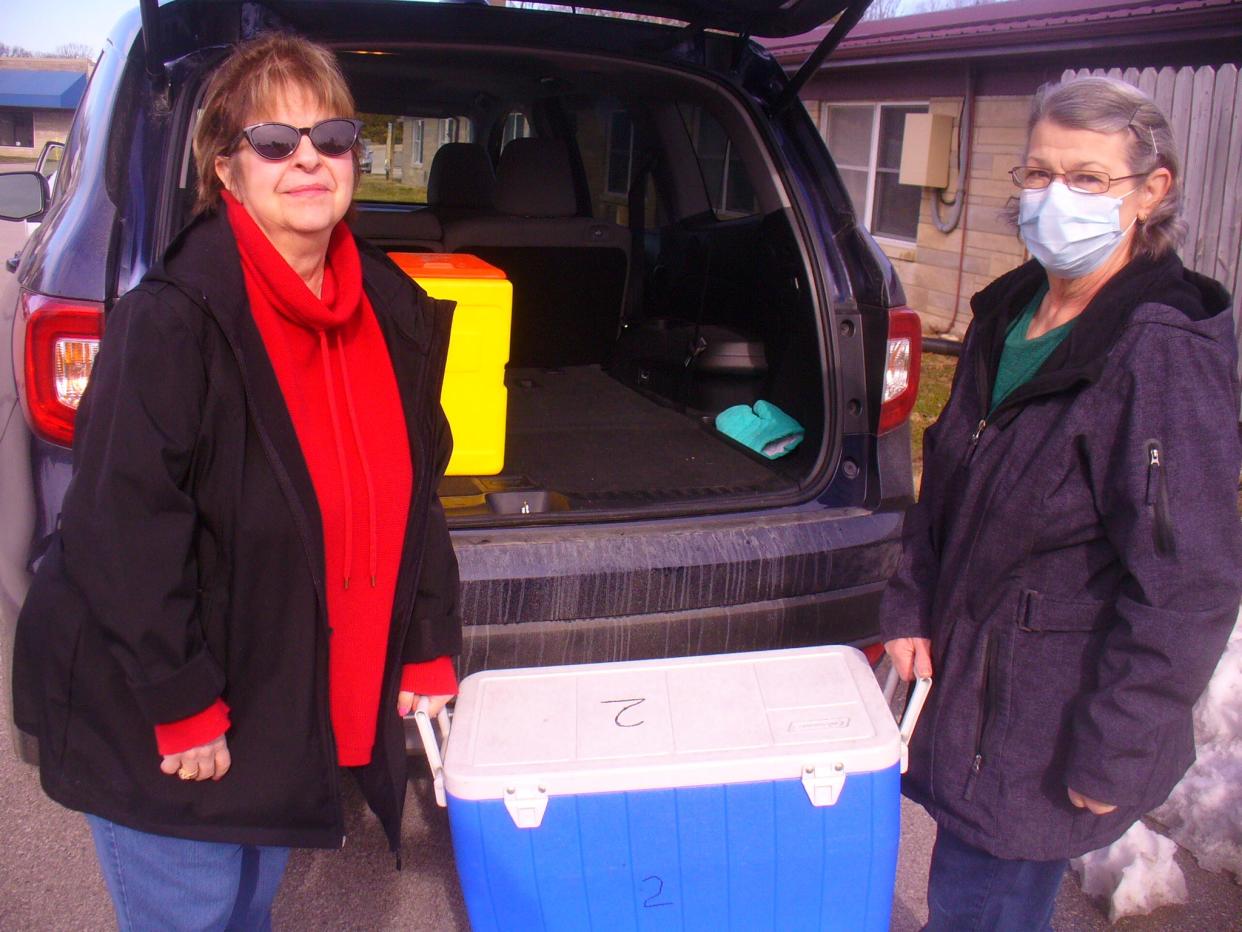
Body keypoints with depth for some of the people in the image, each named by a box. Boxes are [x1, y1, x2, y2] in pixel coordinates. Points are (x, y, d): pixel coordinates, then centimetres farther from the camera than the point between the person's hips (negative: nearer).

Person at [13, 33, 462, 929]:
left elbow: (417, 493, 8)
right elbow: (124, 526, -22)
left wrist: (428, 652, 7)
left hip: (282, 705, 6)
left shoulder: (392, 312, 0)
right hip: (151, 717, -6)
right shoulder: (174, 319, -21)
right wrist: (181, 707, -20)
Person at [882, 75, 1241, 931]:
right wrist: (912, 606, 7)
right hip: (969, 675, 7)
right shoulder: (1009, 312, 3)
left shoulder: (1165, 356, -21)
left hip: (1050, 730, -7)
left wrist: (1111, 759, -19)